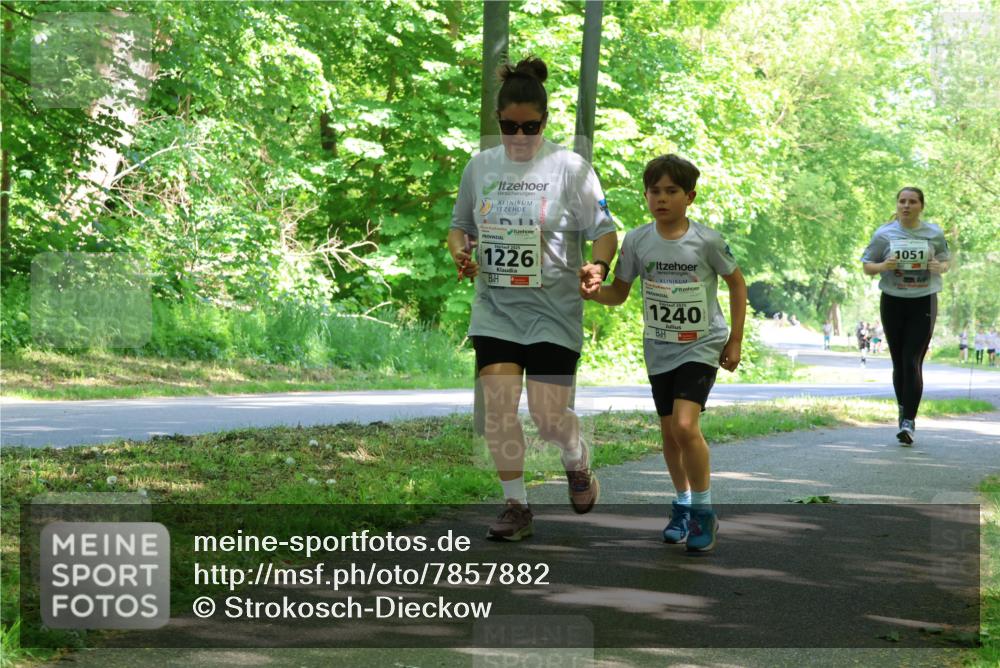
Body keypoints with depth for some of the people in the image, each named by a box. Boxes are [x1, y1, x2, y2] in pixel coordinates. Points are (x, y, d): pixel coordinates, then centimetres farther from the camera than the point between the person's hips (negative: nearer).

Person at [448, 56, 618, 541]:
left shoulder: (569, 168, -5)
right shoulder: (480, 166, 6)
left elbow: (603, 230, -2)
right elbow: (459, 224, 17)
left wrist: (598, 265, -22)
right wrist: (459, 251, -5)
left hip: (553, 311, -3)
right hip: (495, 307, 3)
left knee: (548, 416, -4)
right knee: (498, 409, -8)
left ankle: (578, 465, 30)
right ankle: (516, 506, 6)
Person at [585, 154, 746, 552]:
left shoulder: (707, 241, -12)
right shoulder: (636, 241, -4)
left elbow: (737, 284, 2)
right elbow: (618, 294, 5)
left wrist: (735, 340, 1)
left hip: (702, 346, -4)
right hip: (659, 350, 4)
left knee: (686, 426, -20)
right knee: (669, 432, 12)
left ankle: (704, 512, -6)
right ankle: (682, 506, 32)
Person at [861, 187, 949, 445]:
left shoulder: (934, 234, 1)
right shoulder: (884, 234, -1)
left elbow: (945, 262, 13)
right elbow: (867, 267, 4)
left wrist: (939, 267, -11)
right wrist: (883, 266, -18)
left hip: (923, 302, -1)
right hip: (893, 302, 1)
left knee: (913, 362, -10)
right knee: (899, 363, 9)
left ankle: (909, 422, -11)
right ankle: (903, 409, 30)